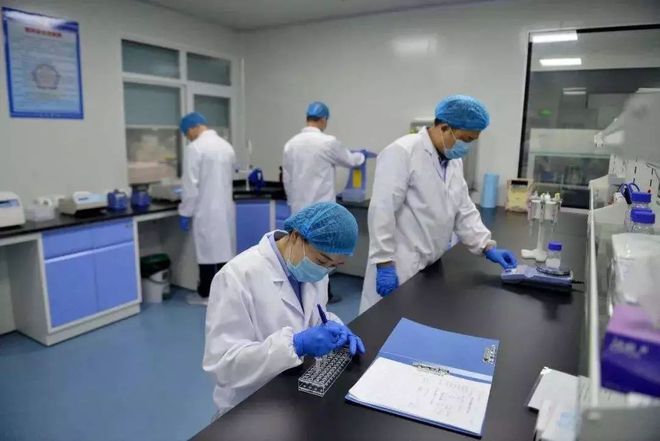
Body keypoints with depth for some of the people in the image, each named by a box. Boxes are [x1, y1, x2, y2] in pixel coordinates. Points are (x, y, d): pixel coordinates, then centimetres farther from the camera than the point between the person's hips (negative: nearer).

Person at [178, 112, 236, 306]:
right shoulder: (226, 145, 10)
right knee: (224, 249, 10)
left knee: (208, 251, 2)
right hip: (226, 207, 7)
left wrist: (185, 212, -7)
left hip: (207, 210, -6)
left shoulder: (195, 147, -12)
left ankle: (206, 294, 14)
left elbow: (191, 184, -14)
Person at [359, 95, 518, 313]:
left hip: (430, 266, 8)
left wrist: (487, 246, 3)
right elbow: (382, 211, -20)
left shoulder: (454, 161, 10)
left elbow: (464, 210, 14)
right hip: (398, 267, -7)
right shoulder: (402, 153, -16)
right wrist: (384, 263, -20)